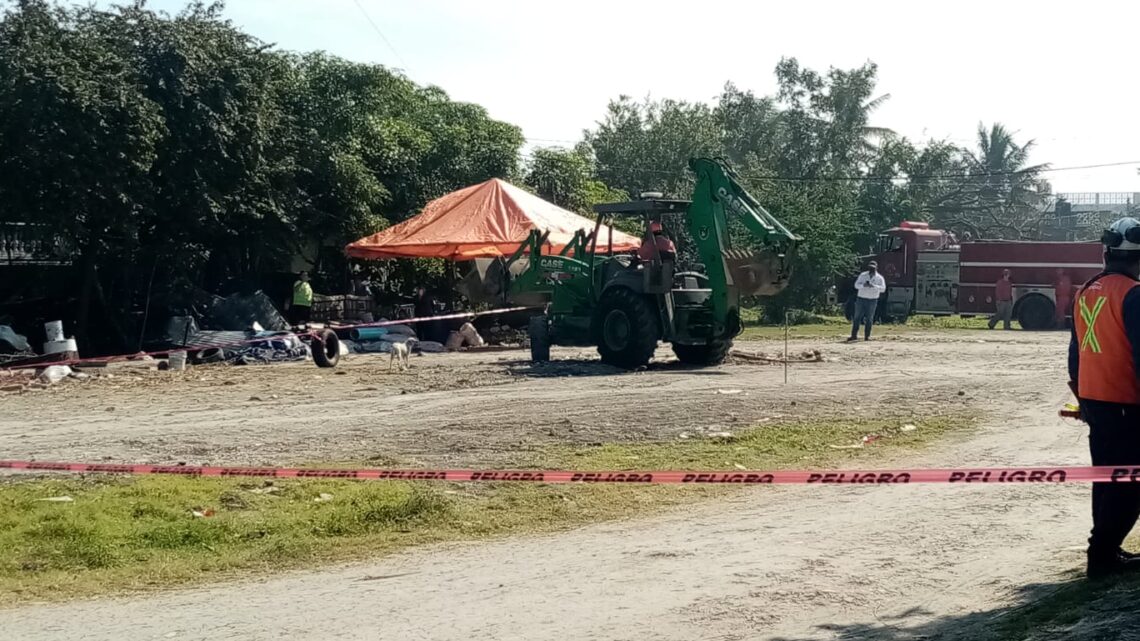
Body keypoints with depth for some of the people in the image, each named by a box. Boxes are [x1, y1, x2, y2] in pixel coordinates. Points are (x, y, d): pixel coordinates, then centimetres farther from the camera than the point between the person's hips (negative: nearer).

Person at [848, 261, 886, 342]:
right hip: (861, 298, 1)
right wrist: (863, 285, -25)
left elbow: (883, 289, -12)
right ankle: (854, 335, 6)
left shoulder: (879, 278, -1)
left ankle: (867, 336, 8)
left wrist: (874, 286, -29)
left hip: (872, 300, -1)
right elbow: (856, 285, -3)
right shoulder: (863, 275, 3)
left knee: (869, 318, 1)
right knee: (857, 317, 2)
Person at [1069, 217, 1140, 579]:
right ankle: (1103, 555, -4)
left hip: (1093, 400, 8)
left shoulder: (1087, 292, 11)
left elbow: (1075, 351, 16)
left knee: (1107, 479, 16)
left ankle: (1106, 551, 21)